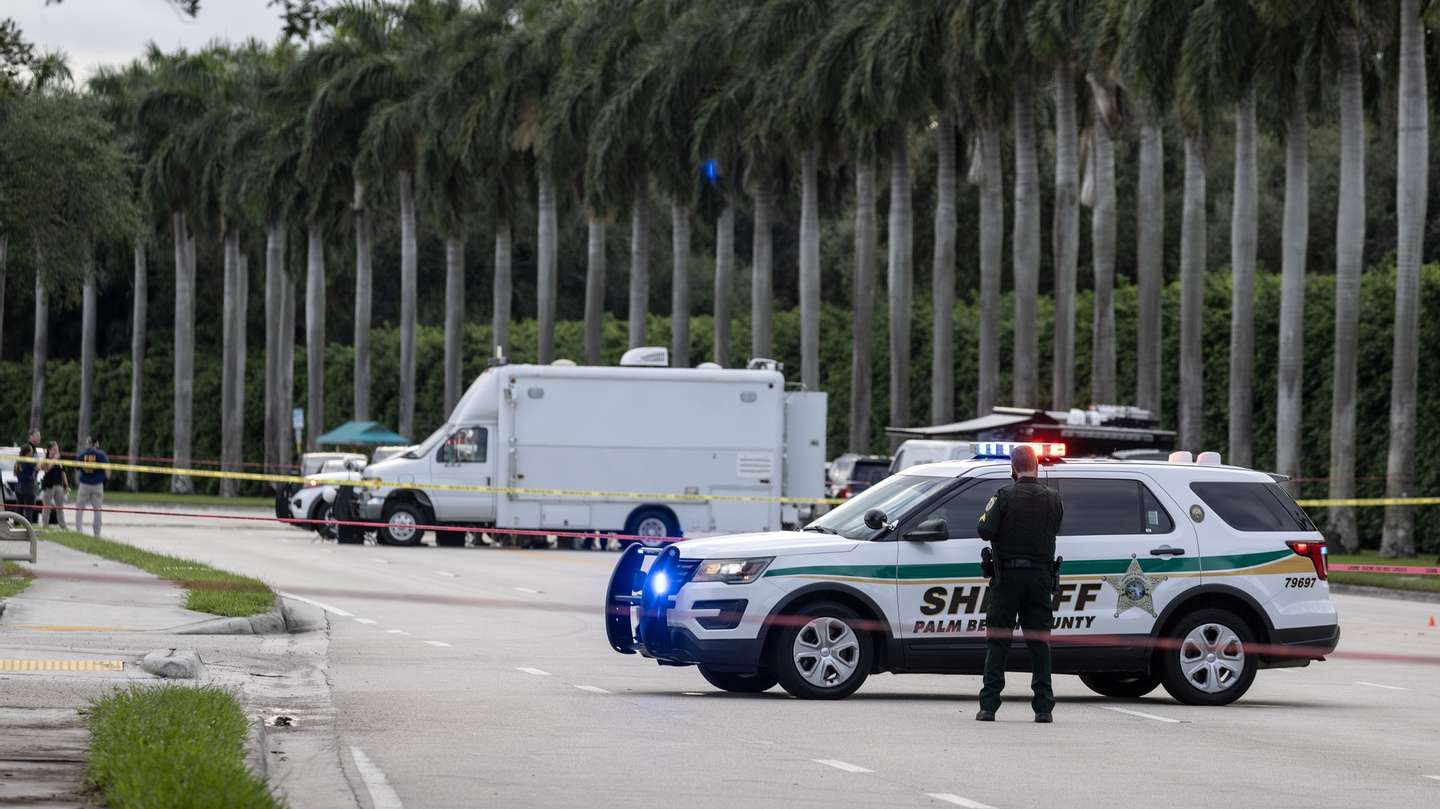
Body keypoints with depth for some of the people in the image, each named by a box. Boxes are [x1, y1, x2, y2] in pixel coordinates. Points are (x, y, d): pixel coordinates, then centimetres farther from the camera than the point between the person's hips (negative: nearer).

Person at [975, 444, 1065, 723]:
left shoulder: (1005, 496, -8)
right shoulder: (1053, 499, 3)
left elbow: (985, 531, -12)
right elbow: (1054, 530, 10)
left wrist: (986, 517, 8)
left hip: (1008, 576, -2)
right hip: (1041, 575, 2)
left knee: (997, 640, 2)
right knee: (1039, 641, 6)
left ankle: (989, 705, -3)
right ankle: (1044, 707, 3)